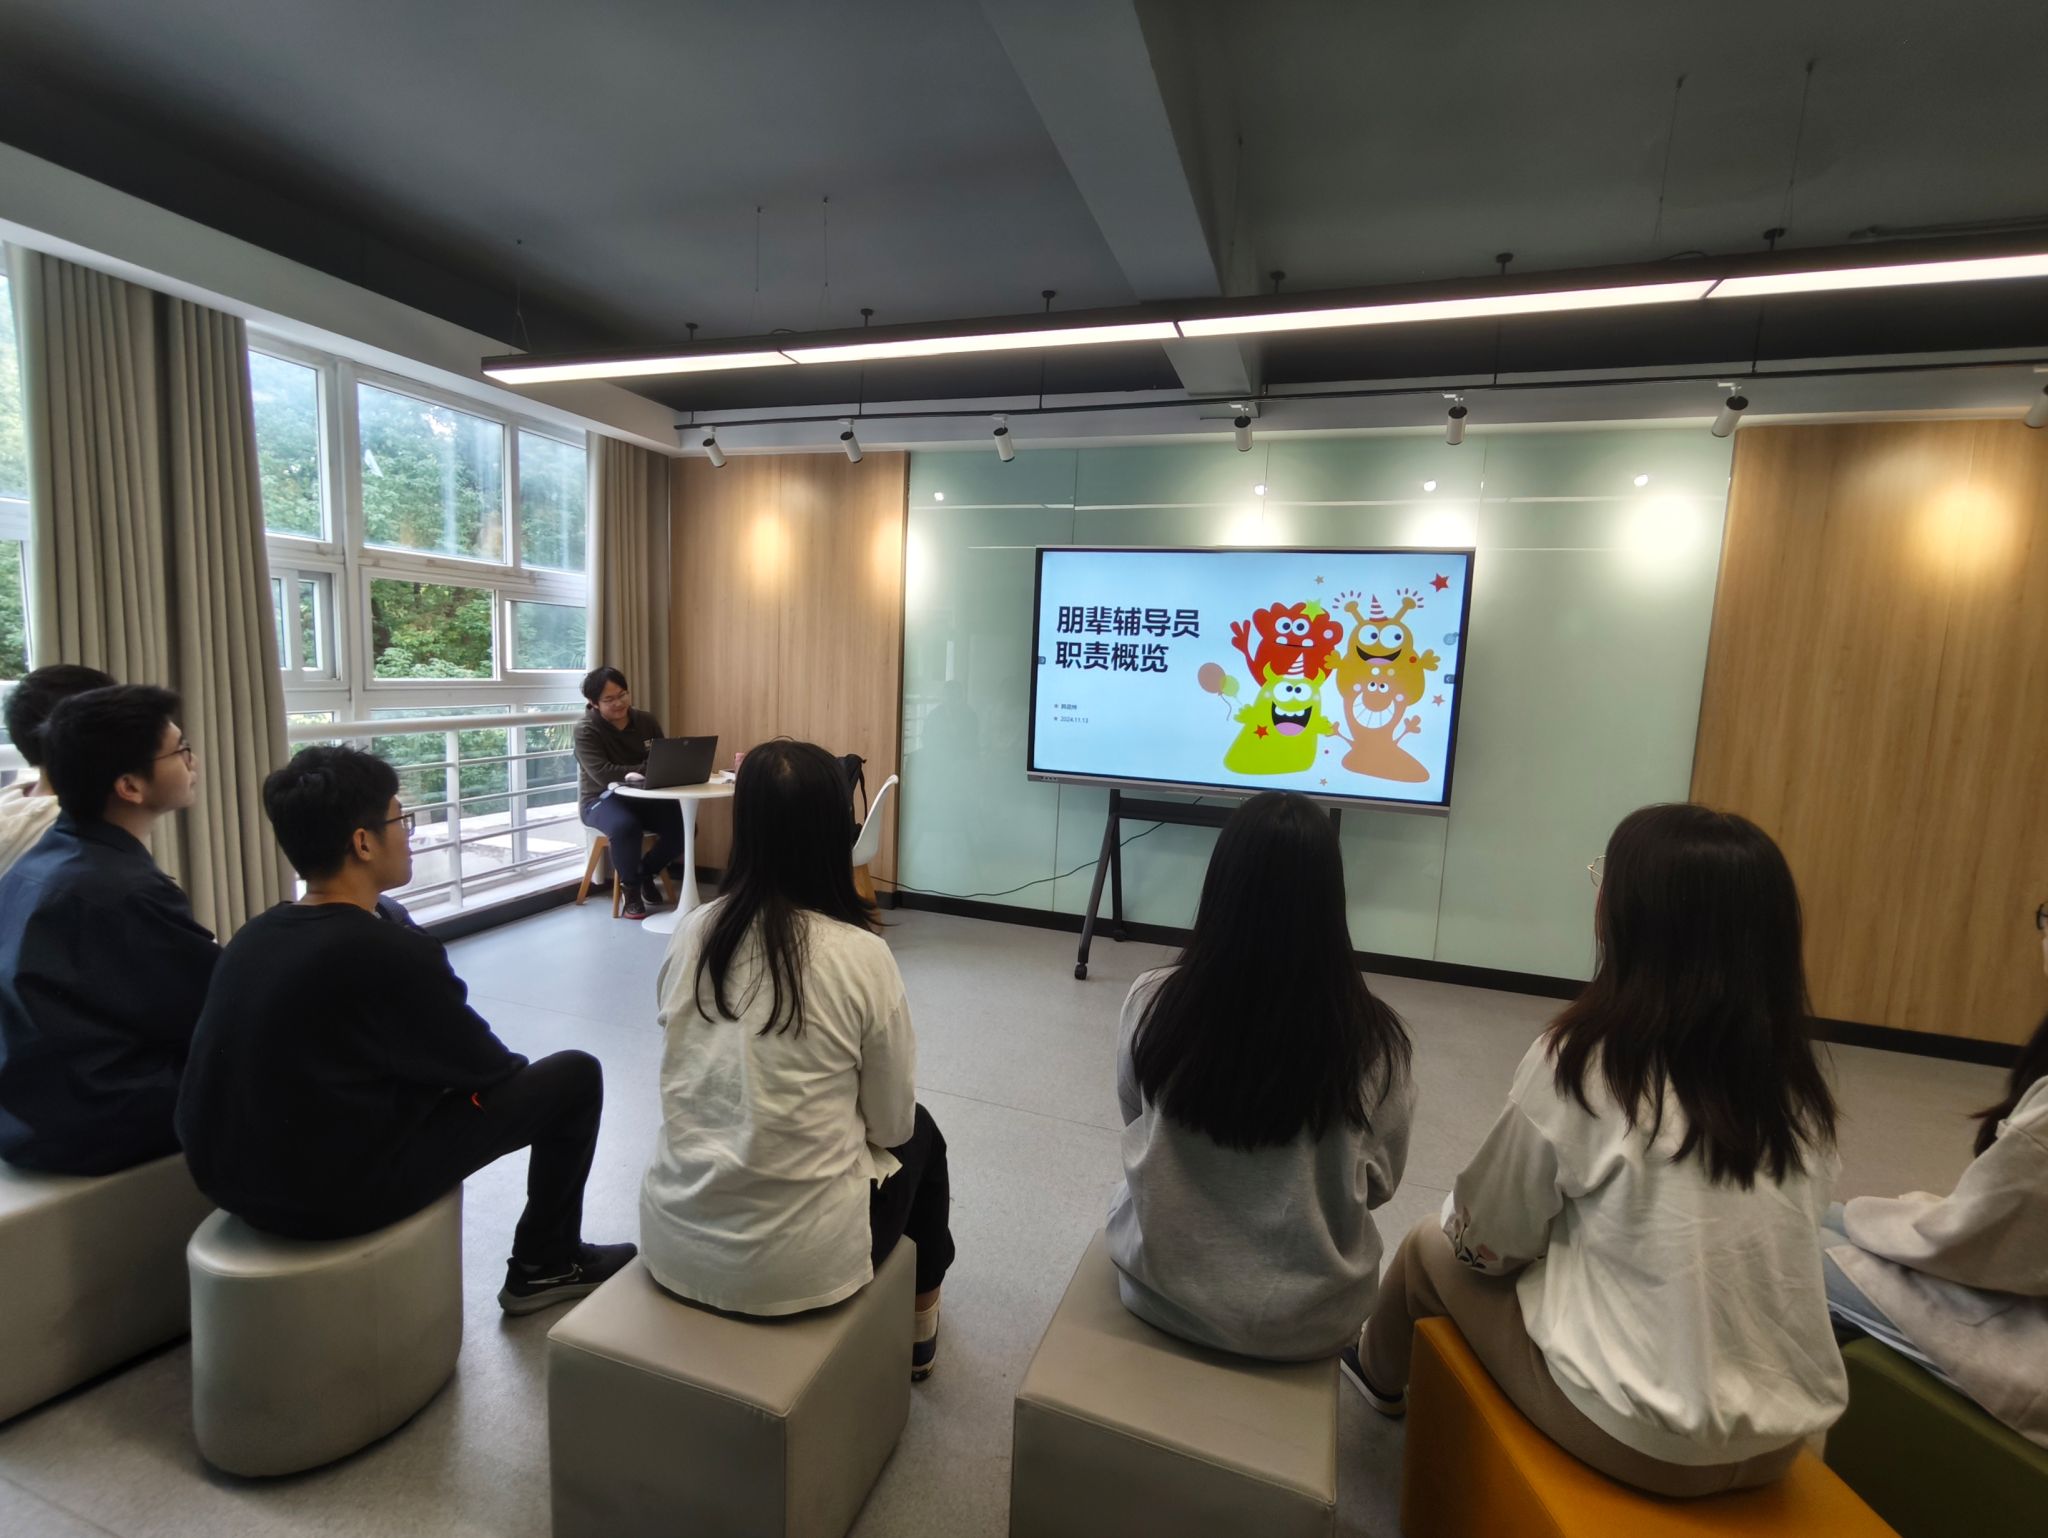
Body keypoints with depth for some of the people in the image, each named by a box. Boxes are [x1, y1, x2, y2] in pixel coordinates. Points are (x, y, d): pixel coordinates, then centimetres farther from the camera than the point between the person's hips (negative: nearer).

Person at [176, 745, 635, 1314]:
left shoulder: (255, 935, 1)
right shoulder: (390, 951, -22)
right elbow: (483, 1066, -9)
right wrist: (509, 1066, 14)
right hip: (335, 1193, -8)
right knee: (574, 1076, 0)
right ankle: (545, 1266, 19)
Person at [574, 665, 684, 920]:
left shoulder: (646, 721, 4)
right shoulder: (586, 730, -11)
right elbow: (602, 774, -25)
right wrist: (648, 769, -31)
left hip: (644, 797, 5)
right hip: (602, 800, -4)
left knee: (683, 825, -21)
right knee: (626, 827, -38)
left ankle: (646, 872, 8)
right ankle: (631, 888, -11)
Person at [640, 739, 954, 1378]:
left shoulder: (692, 933, -6)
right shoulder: (860, 955, -20)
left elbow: (704, 1089, 7)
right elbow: (890, 1122, -7)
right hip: (794, 1265, -4)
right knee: (919, 1134, 24)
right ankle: (917, 1328, 45)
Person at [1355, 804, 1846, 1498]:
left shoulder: (1580, 1062, -20)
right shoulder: (1796, 1084, -5)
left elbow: (1487, 1243, -9)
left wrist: (1456, 1227, 13)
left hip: (1643, 1433, -5)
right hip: (1786, 1429, 5)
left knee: (1433, 1247, 18)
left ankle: (1382, 1373, 47)